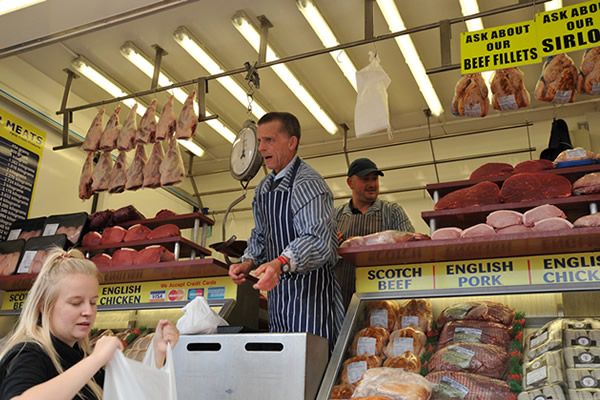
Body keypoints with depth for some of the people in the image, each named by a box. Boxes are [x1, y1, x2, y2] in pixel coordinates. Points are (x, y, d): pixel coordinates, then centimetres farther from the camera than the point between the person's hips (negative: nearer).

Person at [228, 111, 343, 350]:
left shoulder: (307, 183, -14)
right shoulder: (263, 188, 14)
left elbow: (317, 240, -26)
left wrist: (281, 263, -40)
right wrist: (248, 262, 3)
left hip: (309, 289, -8)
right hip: (277, 291, 8)